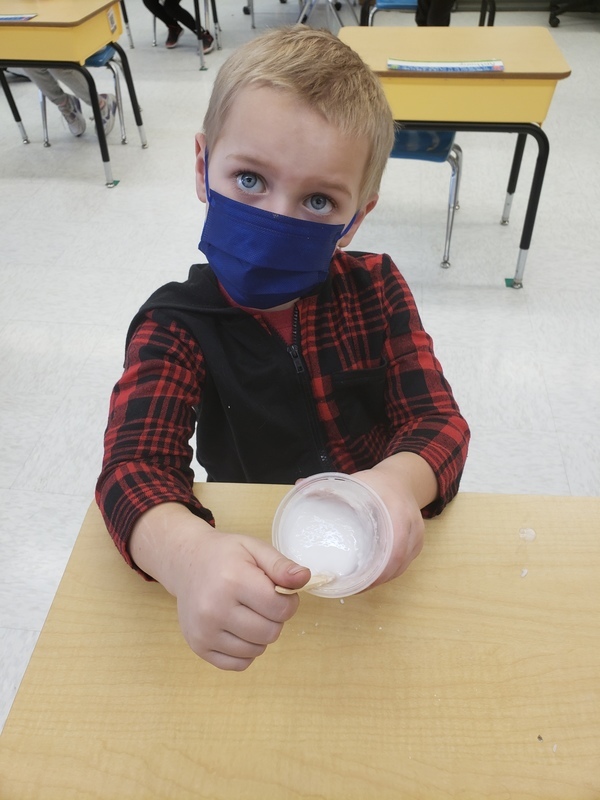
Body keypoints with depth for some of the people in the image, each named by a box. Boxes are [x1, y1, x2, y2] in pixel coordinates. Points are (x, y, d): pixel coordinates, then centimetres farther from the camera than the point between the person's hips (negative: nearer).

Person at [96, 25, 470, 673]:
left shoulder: (375, 290, -5)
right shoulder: (176, 327, -12)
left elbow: (437, 419, -10)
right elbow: (135, 463, -25)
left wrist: (399, 481, -35)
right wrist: (188, 554, -48)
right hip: (256, 569, 1)